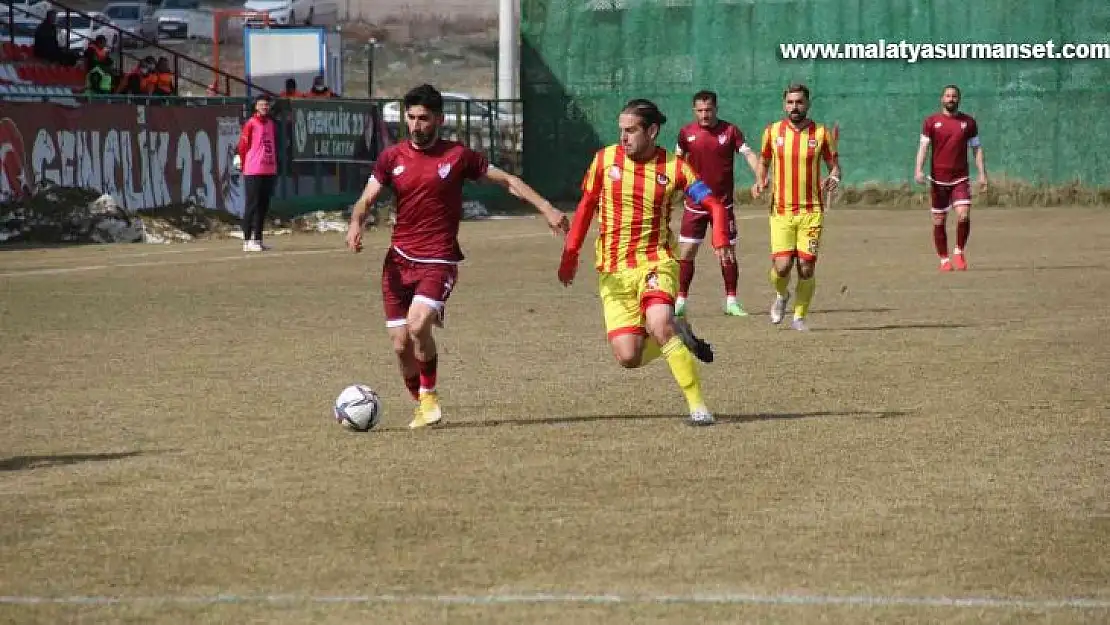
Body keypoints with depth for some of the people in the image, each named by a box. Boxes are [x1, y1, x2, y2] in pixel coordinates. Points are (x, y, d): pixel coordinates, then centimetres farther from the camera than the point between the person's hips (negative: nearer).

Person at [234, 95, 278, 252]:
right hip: (253, 172, -7)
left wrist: (275, 165, 14)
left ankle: (258, 239, 15)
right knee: (252, 205, -6)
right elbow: (243, 145, -7)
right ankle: (247, 240, -5)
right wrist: (244, 165, -5)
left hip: (269, 171, 7)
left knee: (263, 206, 9)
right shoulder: (251, 124, -6)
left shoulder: (272, 124, 14)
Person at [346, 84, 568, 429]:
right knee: (401, 344, 0)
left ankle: (430, 397, -4)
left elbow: (507, 180, 7)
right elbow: (367, 198, 3)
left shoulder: (458, 155, 0)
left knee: (418, 325, -25)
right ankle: (421, 406, 22)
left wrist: (546, 208, -1)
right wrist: (356, 223, -19)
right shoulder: (392, 157, 7)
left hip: (438, 261, -3)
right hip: (399, 259, 3)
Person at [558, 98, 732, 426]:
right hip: (613, 270, 2)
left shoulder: (673, 167, -5)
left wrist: (720, 241, -24)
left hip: (656, 261, -2)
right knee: (628, 357, -11)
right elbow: (586, 206, 13)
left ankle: (698, 406, -22)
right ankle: (678, 335, 23)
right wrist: (570, 253, 9)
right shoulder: (605, 159, 1)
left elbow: (714, 205, -5)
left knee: (658, 323, -32)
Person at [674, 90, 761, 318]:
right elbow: (678, 161, 14)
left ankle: (731, 301, 12)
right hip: (694, 203, 1)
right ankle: (681, 300, 6)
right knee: (686, 252, -2)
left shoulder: (730, 131, -4)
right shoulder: (686, 132, 1)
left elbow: (748, 154, -9)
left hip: (723, 202, -1)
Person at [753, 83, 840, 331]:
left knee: (806, 268, -3)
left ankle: (799, 317, 15)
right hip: (781, 210, 0)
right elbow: (763, 161, 18)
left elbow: (834, 164, 8)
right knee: (782, 266, -10)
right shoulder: (772, 131, 3)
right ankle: (781, 295, 25)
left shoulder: (821, 133, 0)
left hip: (811, 211, 0)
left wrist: (834, 177, -14)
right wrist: (760, 181, -2)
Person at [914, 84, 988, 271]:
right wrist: (919, 169, -17)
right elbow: (923, 146, -2)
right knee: (939, 221, 3)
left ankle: (959, 252, 4)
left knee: (963, 215, -17)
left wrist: (982, 173, 2)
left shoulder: (968, 122, 7)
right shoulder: (931, 121, 3)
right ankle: (944, 259, 16)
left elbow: (977, 148, 10)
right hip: (938, 179, 0)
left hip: (960, 178, 0)